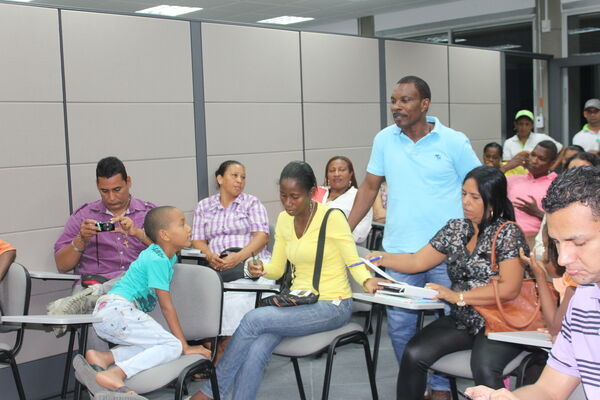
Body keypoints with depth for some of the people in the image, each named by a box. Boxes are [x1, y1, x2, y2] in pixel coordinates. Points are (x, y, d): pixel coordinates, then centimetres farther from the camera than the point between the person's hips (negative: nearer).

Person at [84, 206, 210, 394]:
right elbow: (167, 307, -11)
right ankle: (115, 375, -27)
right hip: (117, 310, -10)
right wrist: (185, 346, -8)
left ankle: (104, 357, -2)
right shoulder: (158, 260, -12)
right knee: (173, 346, -13)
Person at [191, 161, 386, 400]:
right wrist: (262, 270, -10)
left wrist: (367, 281, -30)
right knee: (254, 351, -23)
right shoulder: (284, 220, 6)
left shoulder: (332, 218, -13)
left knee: (254, 319, -22)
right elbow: (277, 268, 12)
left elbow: (354, 263, -9)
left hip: (331, 306, -5)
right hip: (298, 303, 5)